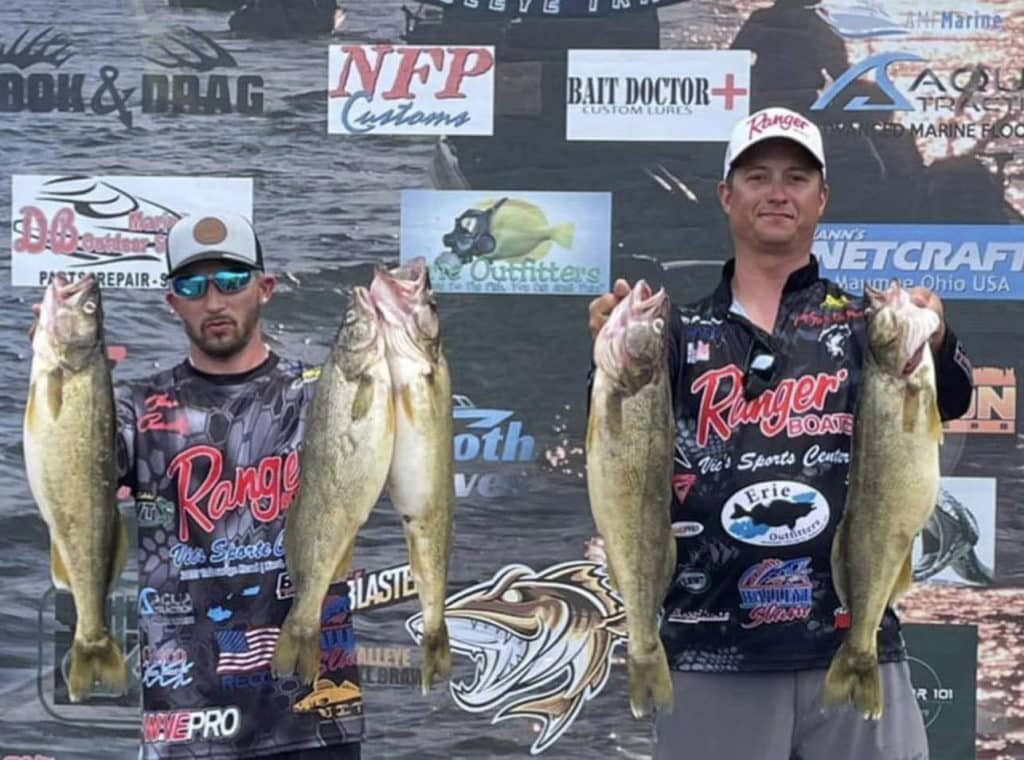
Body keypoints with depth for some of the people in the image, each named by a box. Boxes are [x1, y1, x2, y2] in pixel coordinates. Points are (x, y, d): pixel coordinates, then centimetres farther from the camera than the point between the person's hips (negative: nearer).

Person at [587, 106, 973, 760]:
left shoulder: (863, 322, 7)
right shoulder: (684, 333, 8)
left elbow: (948, 401, -9)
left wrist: (933, 342, -30)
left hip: (853, 646, 0)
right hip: (711, 657, 0)